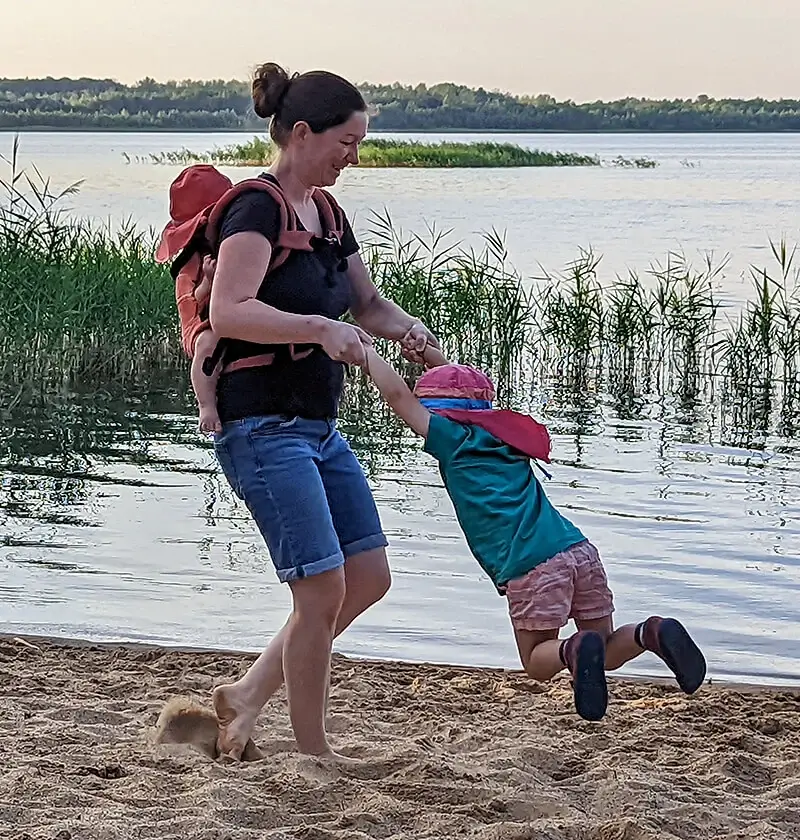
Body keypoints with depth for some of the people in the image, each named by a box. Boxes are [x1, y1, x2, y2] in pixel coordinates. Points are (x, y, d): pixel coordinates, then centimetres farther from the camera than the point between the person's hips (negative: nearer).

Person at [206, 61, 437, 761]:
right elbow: (228, 312, -27)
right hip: (264, 427, -10)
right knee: (324, 591, -8)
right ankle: (311, 753, 6)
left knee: (370, 578, 9)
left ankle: (247, 695, 19)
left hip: (319, 428, 10)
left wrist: (406, 329, 3)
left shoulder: (326, 216, 13)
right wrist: (319, 328, -35)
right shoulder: (257, 210, -14)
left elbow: (367, 302, 23)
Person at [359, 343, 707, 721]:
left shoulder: (455, 440, 10)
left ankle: (574, 650, -24)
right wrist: (432, 357, 42)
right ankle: (651, 632, -13)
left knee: (537, 663, 8)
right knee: (606, 654, 17)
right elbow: (471, 394, 47)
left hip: (531, 566, -6)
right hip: (579, 550, 6)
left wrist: (367, 352, 25)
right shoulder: (502, 433, 28)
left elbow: (398, 395, 12)